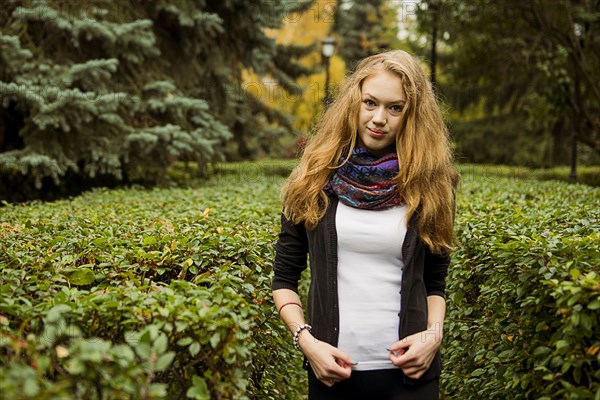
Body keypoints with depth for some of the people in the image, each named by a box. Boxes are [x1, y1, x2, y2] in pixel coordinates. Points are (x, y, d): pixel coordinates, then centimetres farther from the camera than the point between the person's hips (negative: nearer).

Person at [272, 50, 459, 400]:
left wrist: (434, 332, -8)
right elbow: (284, 278, 4)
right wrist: (306, 339, -9)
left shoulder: (429, 185, 0)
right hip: (333, 370, 0)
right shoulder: (315, 179, -1)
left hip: (407, 371, 0)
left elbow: (435, 282, 9)